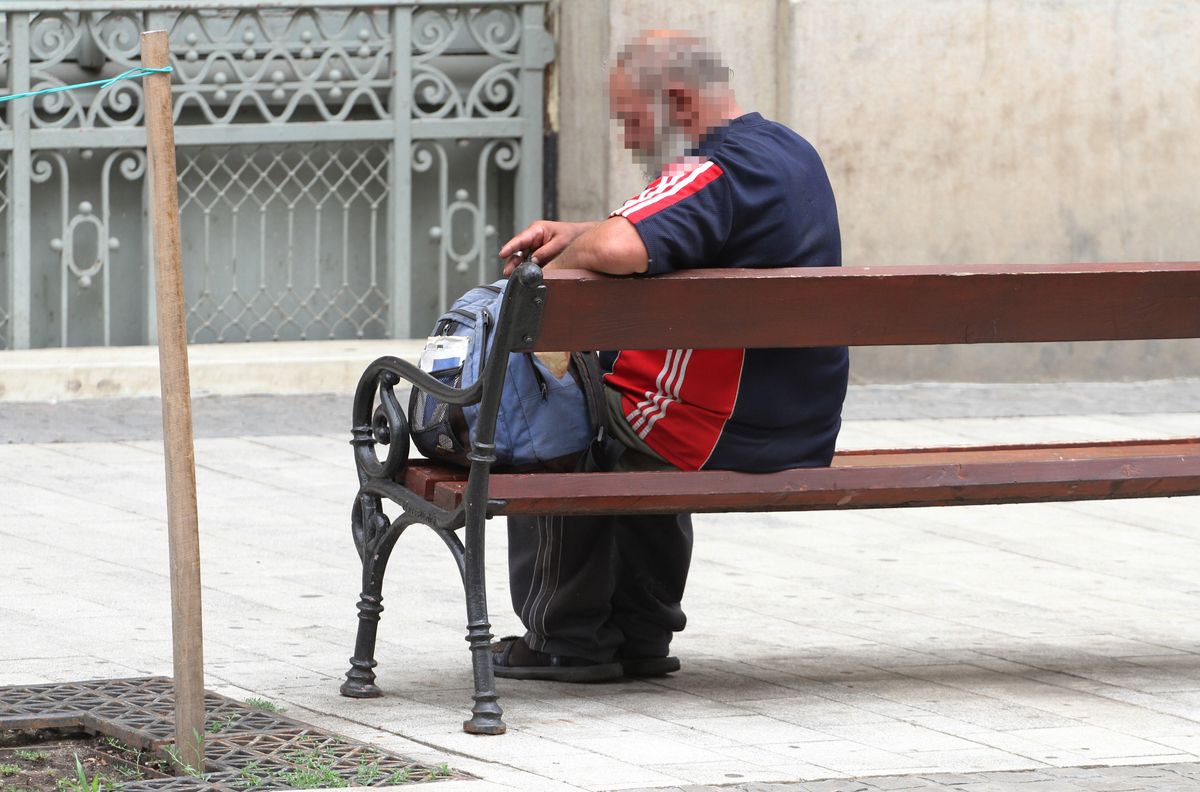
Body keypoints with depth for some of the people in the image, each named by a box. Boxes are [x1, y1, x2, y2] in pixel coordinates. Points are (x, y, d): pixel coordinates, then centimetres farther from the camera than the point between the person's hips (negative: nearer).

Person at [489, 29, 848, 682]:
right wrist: (572, 232, 11)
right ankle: (641, 634, 32)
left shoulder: (715, 174, -22)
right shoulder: (791, 151, 10)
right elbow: (660, 234, 25)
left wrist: (561, 261, -19)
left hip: (726, 438, -9)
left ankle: (568, 638, 15)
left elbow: (617, 250, -41)